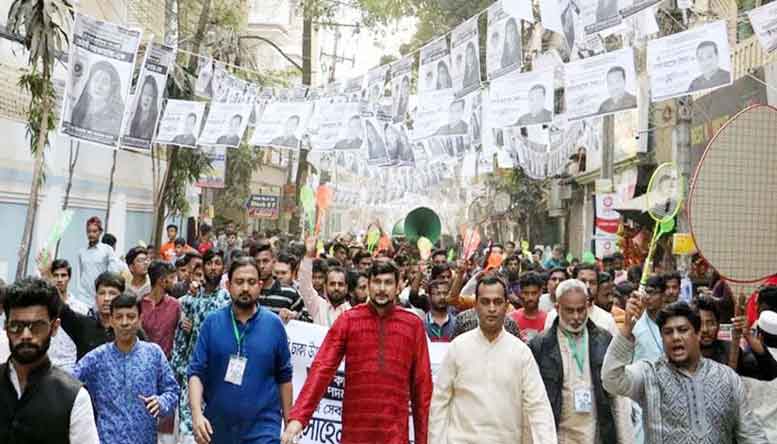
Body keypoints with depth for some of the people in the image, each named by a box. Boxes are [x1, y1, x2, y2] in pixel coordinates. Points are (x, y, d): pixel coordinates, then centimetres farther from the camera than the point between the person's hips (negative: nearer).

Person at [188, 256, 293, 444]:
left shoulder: (274, 324, -2)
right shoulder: (212, 322, -2)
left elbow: (284, 377, 3)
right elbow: (196, 372, -4)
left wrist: (289, 421, 5)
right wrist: (197, 413, -17)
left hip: (263, 428, -2)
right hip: (217, 427, 2)